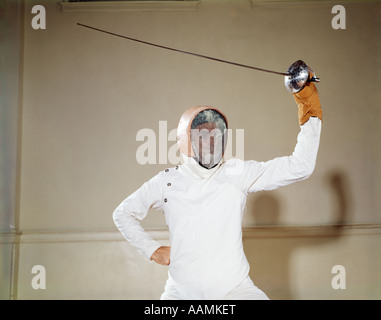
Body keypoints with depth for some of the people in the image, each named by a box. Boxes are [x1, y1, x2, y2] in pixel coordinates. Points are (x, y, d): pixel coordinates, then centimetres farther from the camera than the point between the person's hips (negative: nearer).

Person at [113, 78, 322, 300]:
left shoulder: (237, 174, 0)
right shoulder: (167, 181, 3)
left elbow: (299, 167, -5)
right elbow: (123, 214, 16)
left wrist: (310, 115, -12)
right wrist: (152, 250, 7)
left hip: (233, 287, -1)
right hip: (183, 290, 1)